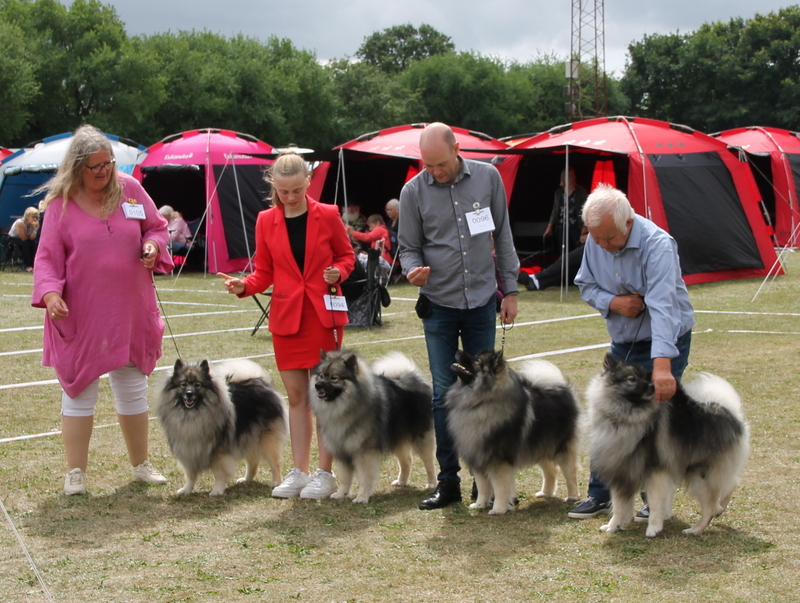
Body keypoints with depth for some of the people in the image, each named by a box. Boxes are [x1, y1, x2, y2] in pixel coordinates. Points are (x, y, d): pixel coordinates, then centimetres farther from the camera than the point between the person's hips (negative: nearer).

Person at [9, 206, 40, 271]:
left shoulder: (34, 223, -12)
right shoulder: (20, 223, -30)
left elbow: (32, 237, -22)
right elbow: (24, 238, -29)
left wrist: (35, 228, -34)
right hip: (12, 239, -6)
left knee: (34, 243, -22)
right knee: (26, 243, -32)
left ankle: (32, 265, -17)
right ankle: (27, 266, -27)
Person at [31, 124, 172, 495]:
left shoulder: (130, 189, 2)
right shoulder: (60, 203, -5)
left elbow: (156, 226, 13)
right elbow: (48, 256, -7)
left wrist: (153, 246, -9)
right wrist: (49, 291, -23)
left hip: (130, 312, 3)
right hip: (80, 315, -3)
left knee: (134, 389, 14)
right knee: (78, 390, 3)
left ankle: (141, 465, 29)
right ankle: (75, 473, 13)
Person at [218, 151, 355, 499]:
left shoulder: (327, 215, -2)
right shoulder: (266, 222, 4)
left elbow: (346, 255, 9)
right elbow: (265, 272, 8)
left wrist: (338, 272, -12)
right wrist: (244, 286, -12)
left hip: (324, 315, -2)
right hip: (286, 317, 3)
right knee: (296, 396, 7)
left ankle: (325, 474, 7)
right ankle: (299, 473, 15)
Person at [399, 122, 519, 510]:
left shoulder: (487, 177, -1)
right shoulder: (414, 191, -4)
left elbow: (502, 236, 6)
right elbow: (409, 247, 3)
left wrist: (510, 289, 5)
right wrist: (413, 270, -20)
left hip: (482, 301, 1)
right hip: (439, 304, -1)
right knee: (445, 394, 0)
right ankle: (448, 481, 8)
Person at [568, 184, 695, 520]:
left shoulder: (657, 245, -27)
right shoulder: (595, 242, -7)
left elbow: (662, 306, -38)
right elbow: (585, 285, 6)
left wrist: (662, 364, -48)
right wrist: (613, 302, -17)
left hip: (663, 342, -6)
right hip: (622, 343, 6)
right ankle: (599, 496, 17)